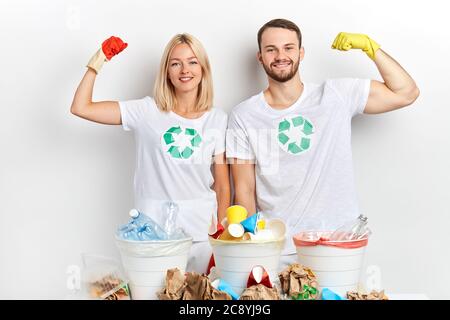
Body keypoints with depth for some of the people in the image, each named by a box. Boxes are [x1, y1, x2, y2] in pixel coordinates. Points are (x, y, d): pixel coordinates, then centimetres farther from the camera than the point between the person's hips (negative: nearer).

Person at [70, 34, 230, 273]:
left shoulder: (217, 120, 5)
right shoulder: (147, 112, 1)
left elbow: (222, 186, 6)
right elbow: (80, 108, -4)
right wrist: (98, 62, -2)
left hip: (202, 234, 1)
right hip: (154, 232, -1)